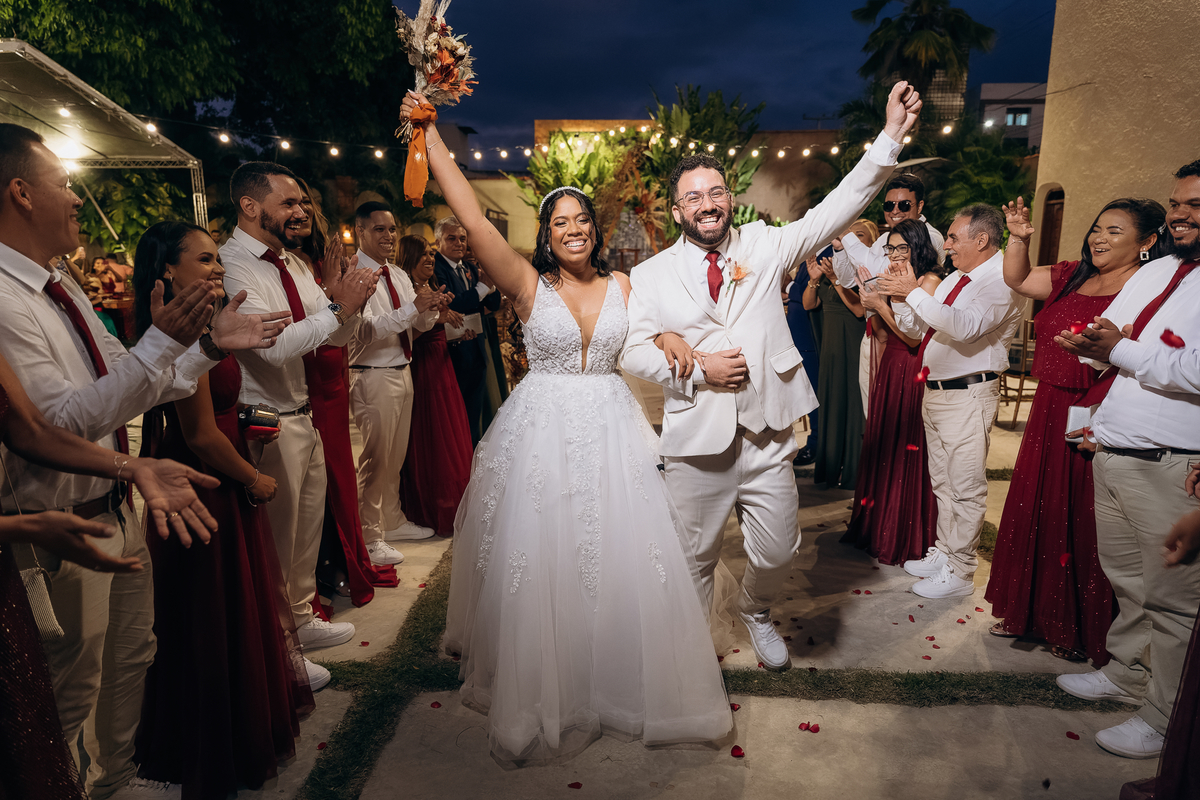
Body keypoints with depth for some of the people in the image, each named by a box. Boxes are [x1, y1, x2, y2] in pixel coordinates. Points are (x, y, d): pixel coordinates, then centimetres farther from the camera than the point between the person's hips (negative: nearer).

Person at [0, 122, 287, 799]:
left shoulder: (60, 287, 7)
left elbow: (133, 385, 9)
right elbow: (63, 423, -28)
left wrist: (209, 343, 1)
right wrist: (163, 340, -33)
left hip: (118, 507, 9)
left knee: (132, 658, 24)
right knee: (74, 687, 13)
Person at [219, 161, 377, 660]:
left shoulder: (292, 264, 10)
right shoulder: (231, 265, -17)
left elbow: (338, 337, 10)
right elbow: (274, 344, -30)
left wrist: (348, 300, -9)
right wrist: (337, 307, -25)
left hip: (303, 416, 9)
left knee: (308, 526, 20)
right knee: (276, 538, 5)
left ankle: (300, 618, 41)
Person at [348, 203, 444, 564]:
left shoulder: (399, 274, 12)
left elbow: (418, 326, 12)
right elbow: (366, 331, -24)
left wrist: (431, 308, -10)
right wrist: (413, 307, -29)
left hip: (403, 372, 8)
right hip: (373, 377, -8)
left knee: (397, 456, 17)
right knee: (376, 459, 1)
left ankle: (393, 521, 33)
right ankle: (370, 537, 15)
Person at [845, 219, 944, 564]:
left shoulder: (930, 281, -9)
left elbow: (913, 336, -15)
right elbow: (885, 333, 11)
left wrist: (881, 305, -13)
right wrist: (872, 296, 2)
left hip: (913, 375, -7)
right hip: (890, 370, 8)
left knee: (908, 453, 0)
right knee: (882, 448, 12)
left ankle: (905, 538, 14)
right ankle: (879, 526, 26)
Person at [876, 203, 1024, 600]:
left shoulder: (1002, 281, -13)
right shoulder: (954, 279, 13)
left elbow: (965, 327, -31)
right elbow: (916, 329, 17)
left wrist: (914, 292, -27)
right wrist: (898, 296, 1)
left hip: (968, 396, -9)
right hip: (934, 391, 9)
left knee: (965, 487, 0)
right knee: (941, 481, 18)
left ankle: (959, 572, 11)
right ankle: (943, 553, 32)